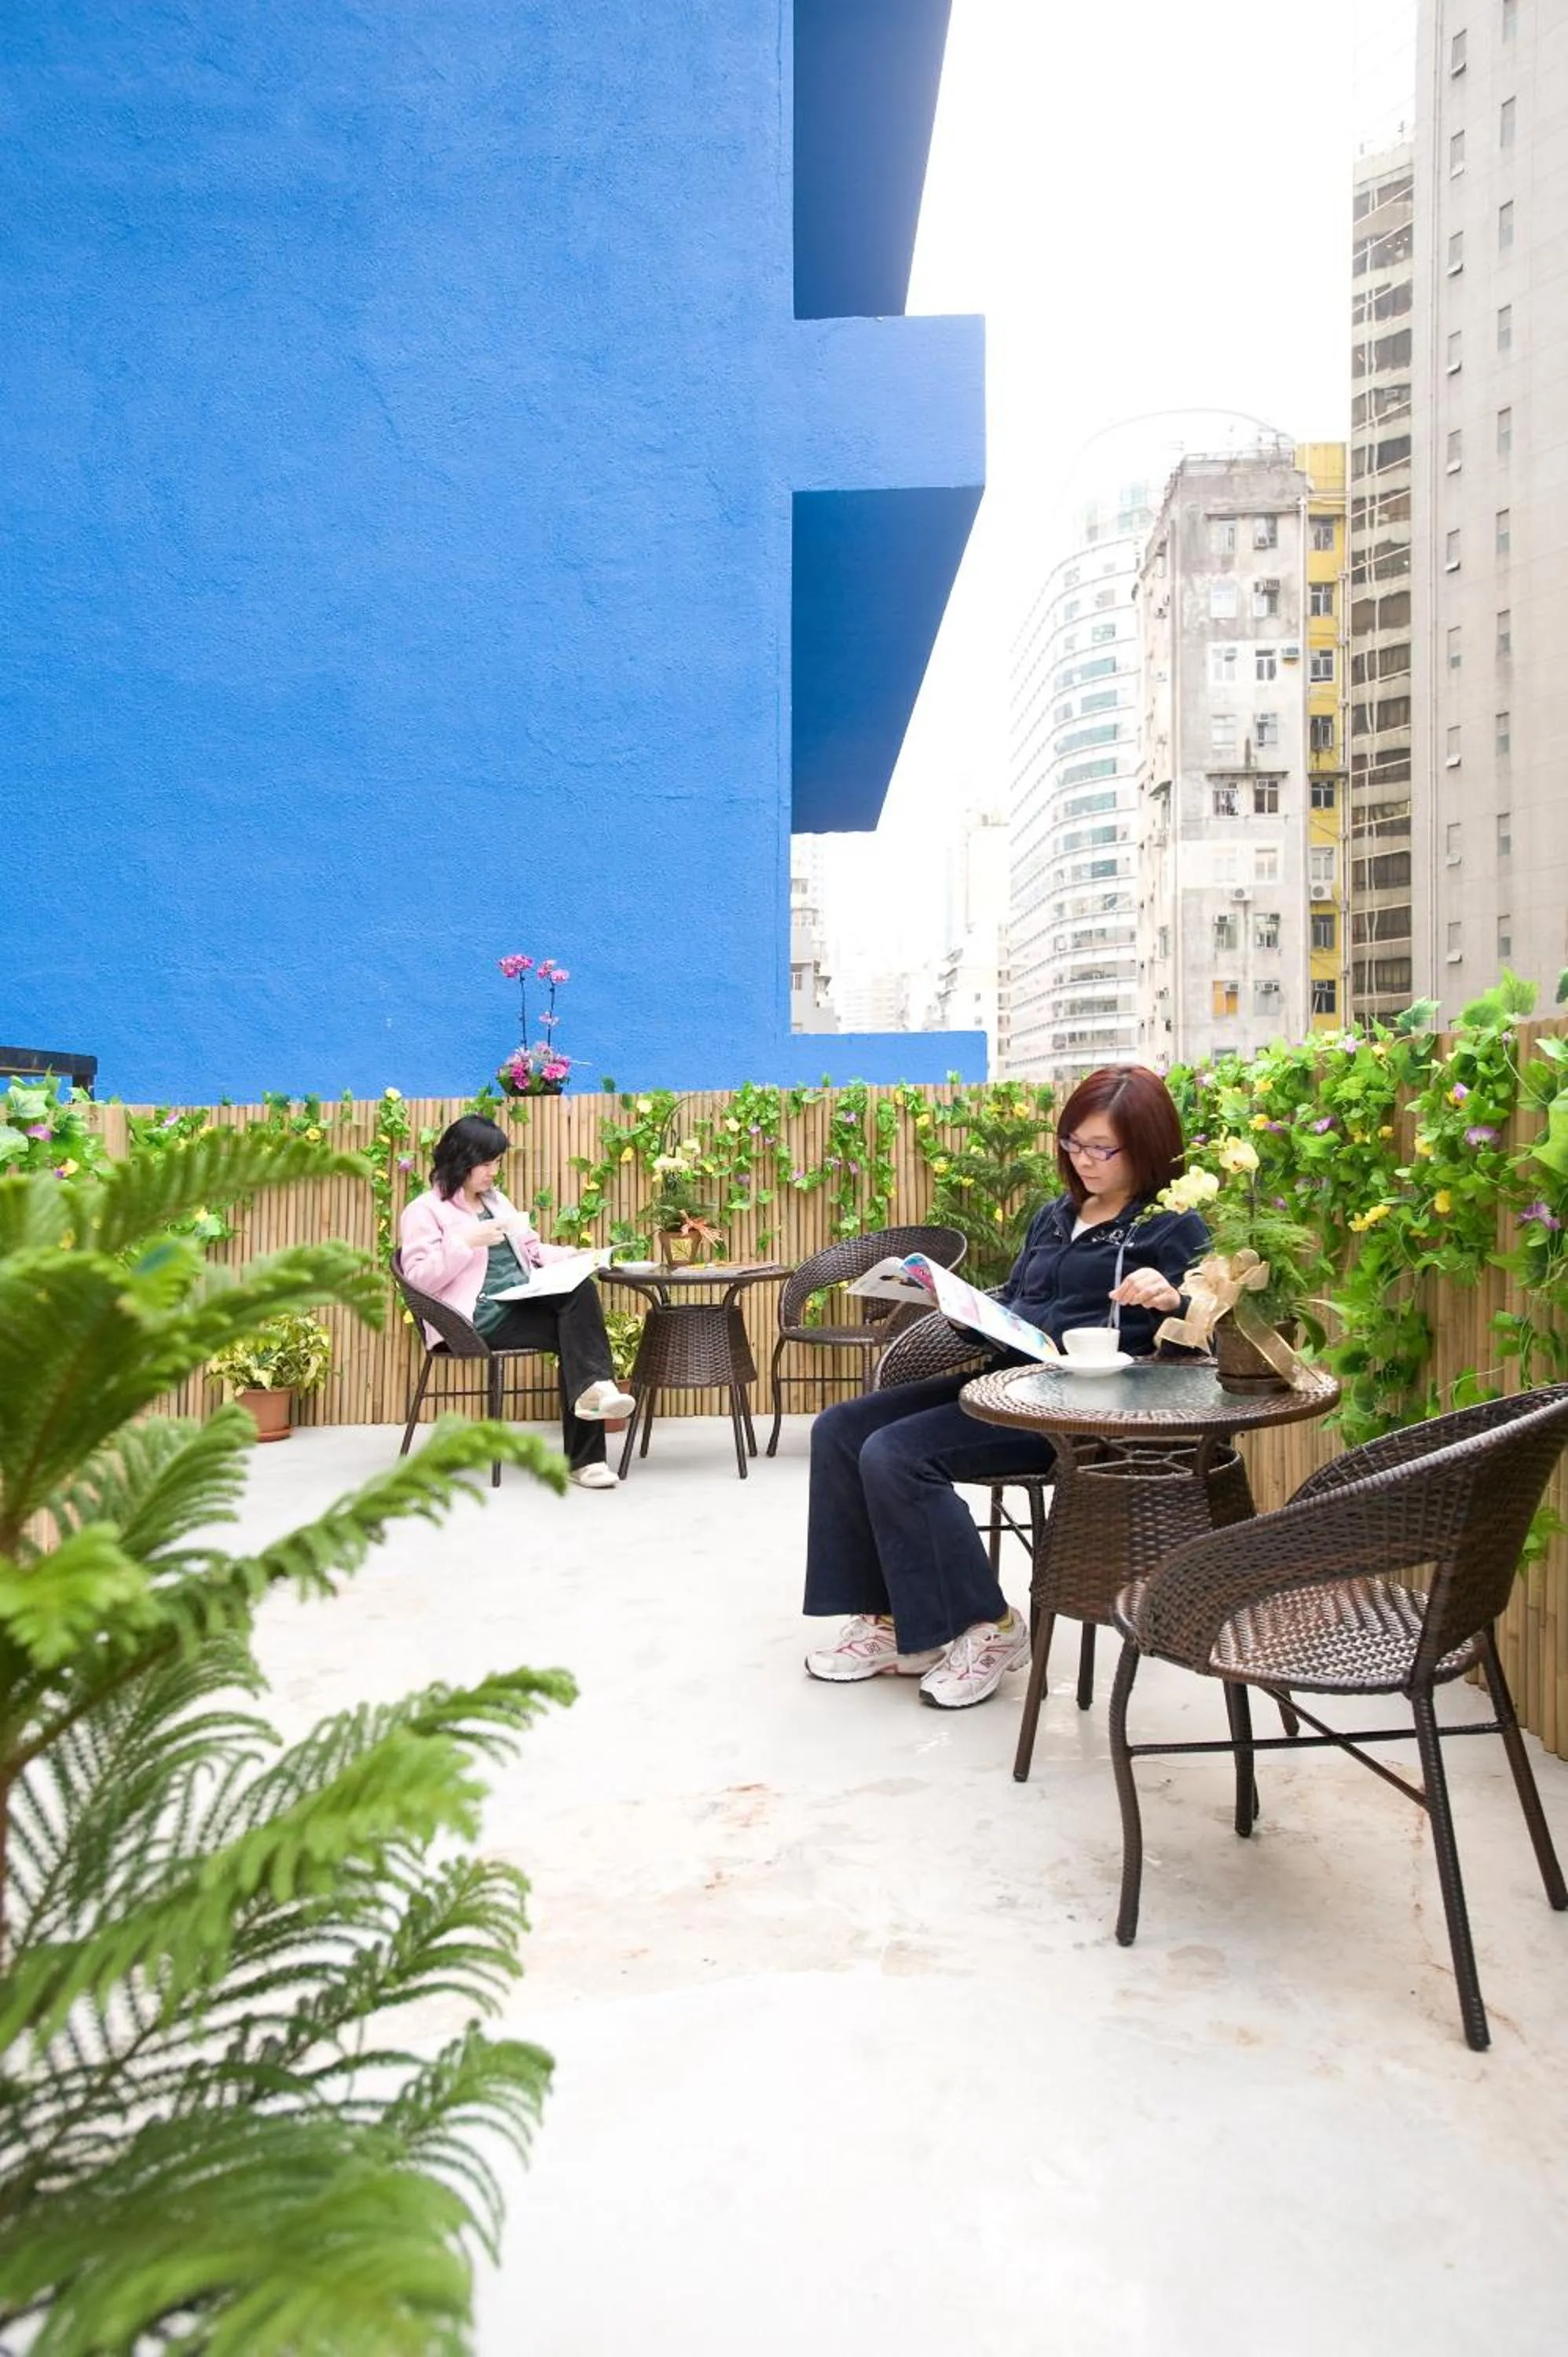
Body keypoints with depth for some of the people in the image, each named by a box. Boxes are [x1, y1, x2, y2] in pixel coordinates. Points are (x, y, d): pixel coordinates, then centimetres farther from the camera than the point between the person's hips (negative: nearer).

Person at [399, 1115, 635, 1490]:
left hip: (523, 1301, 7)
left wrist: (571, 1257, 7)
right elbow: (420, 1278, -10)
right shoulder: (424, 1211, 0)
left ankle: (591, 1390, -28)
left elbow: (531, 1251, 26)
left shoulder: (497, 1200, 23)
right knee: (574, 1330, -27)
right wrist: (467, 1242, -19)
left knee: (582, 1291, -26)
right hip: (480, 1315, -6)